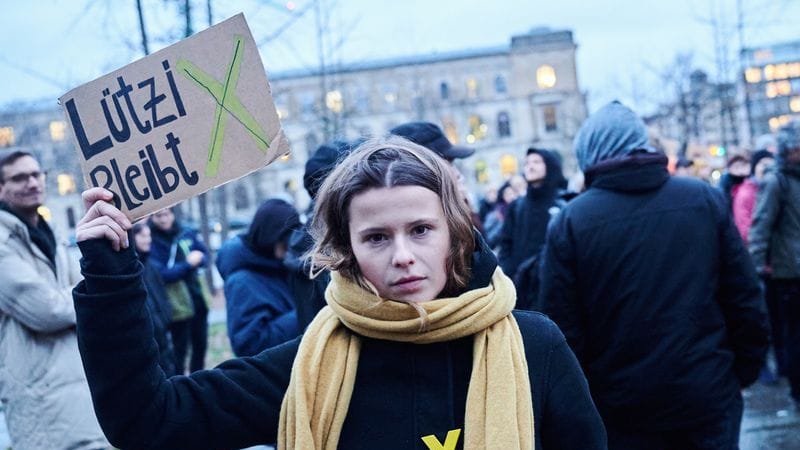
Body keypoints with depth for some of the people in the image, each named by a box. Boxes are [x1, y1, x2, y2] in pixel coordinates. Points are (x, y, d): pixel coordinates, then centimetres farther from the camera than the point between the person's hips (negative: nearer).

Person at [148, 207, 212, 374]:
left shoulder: (187, 233, 3)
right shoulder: (151, 242, -11)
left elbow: (204, 252, 9)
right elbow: (161, 274, -19)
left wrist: (199, 258, -14)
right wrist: (188, 264, -22)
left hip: (198, 299, 5)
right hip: (177, 304, -5)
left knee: (200, 345, 17)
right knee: (180, 350, -1)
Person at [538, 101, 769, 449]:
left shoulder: (570, 221, -9)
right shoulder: (706, 199, -2)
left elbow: (564, 327, -9)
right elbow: (746, 302, 0)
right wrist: (745, 373, 12)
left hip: (621, 407, -1)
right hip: (707, 395, 2)